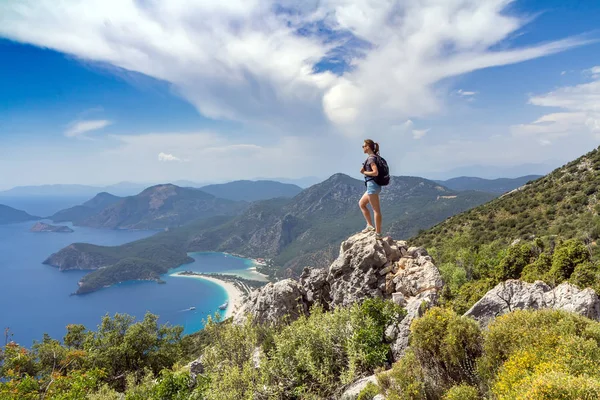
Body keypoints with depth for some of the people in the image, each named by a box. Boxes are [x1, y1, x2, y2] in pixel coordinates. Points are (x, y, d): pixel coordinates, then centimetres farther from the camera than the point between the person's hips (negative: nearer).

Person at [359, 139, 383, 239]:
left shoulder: (371, 158, -14)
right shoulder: (374, 157, 14)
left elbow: (375, 172, -24)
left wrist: (364, 172, -10)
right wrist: (364, 171, 4)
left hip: (372, 185, -10)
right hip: (373, 185, 10)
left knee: (376, 209, -5)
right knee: (361, 203, 19)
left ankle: (378, 233, 1)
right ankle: (370, 225, 18)